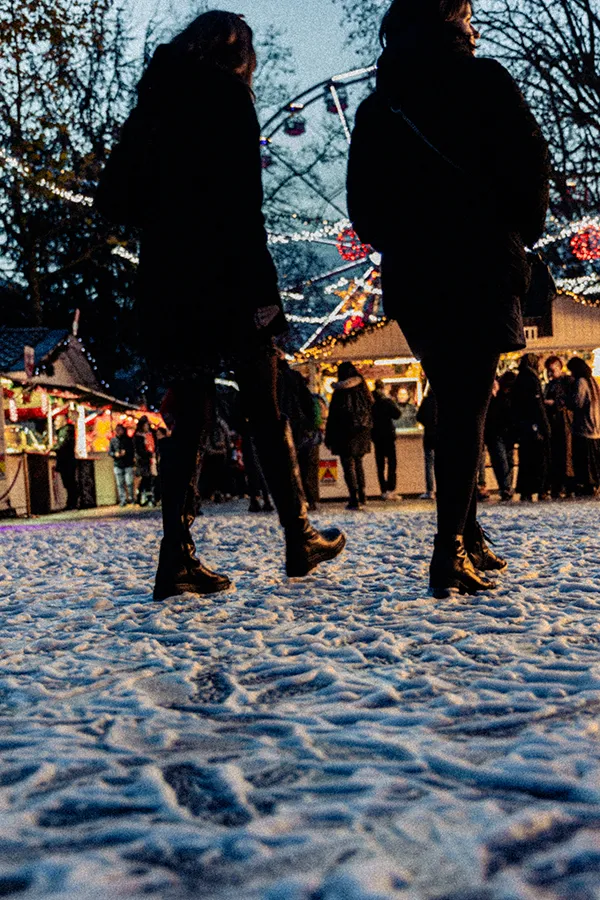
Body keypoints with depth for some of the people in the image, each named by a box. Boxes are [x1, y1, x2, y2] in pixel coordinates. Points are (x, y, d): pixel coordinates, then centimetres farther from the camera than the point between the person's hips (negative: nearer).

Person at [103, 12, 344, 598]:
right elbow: (243, 201, -12)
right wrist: (263, 287, -14)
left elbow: (116, 188, 15)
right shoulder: (226, 93, -2)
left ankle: (177, 558, 1)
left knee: (189, 417, 6)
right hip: (224, 275, -6)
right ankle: (299, 540, 12)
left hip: (163, 277, 6)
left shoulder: (152, 100, 17)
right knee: (265, 411, 3)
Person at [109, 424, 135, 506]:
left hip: (128, 464, -2)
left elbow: (132, 450, 2)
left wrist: (126, 452, -15)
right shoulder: (113, 440, 7)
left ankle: (131, 498, 11)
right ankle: (123, 500, 9)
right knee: (120, 484, 2)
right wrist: (115, 454, -12)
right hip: (117, 465, 2)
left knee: (129, 482, -5)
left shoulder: (128, 439, 3)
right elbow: (109, 452, 8)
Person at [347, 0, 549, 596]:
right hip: (481, 267, -4)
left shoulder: (375, 109, 12)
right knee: (469, 405, -7)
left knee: (452, 402, 15)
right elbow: (529, 162, -5)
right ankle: (452, 549, -16)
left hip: (410, 276, 5)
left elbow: (362, 205, 8)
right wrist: (522, 233, 9)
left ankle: (467, 538, 19)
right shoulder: (483, 80, 1)